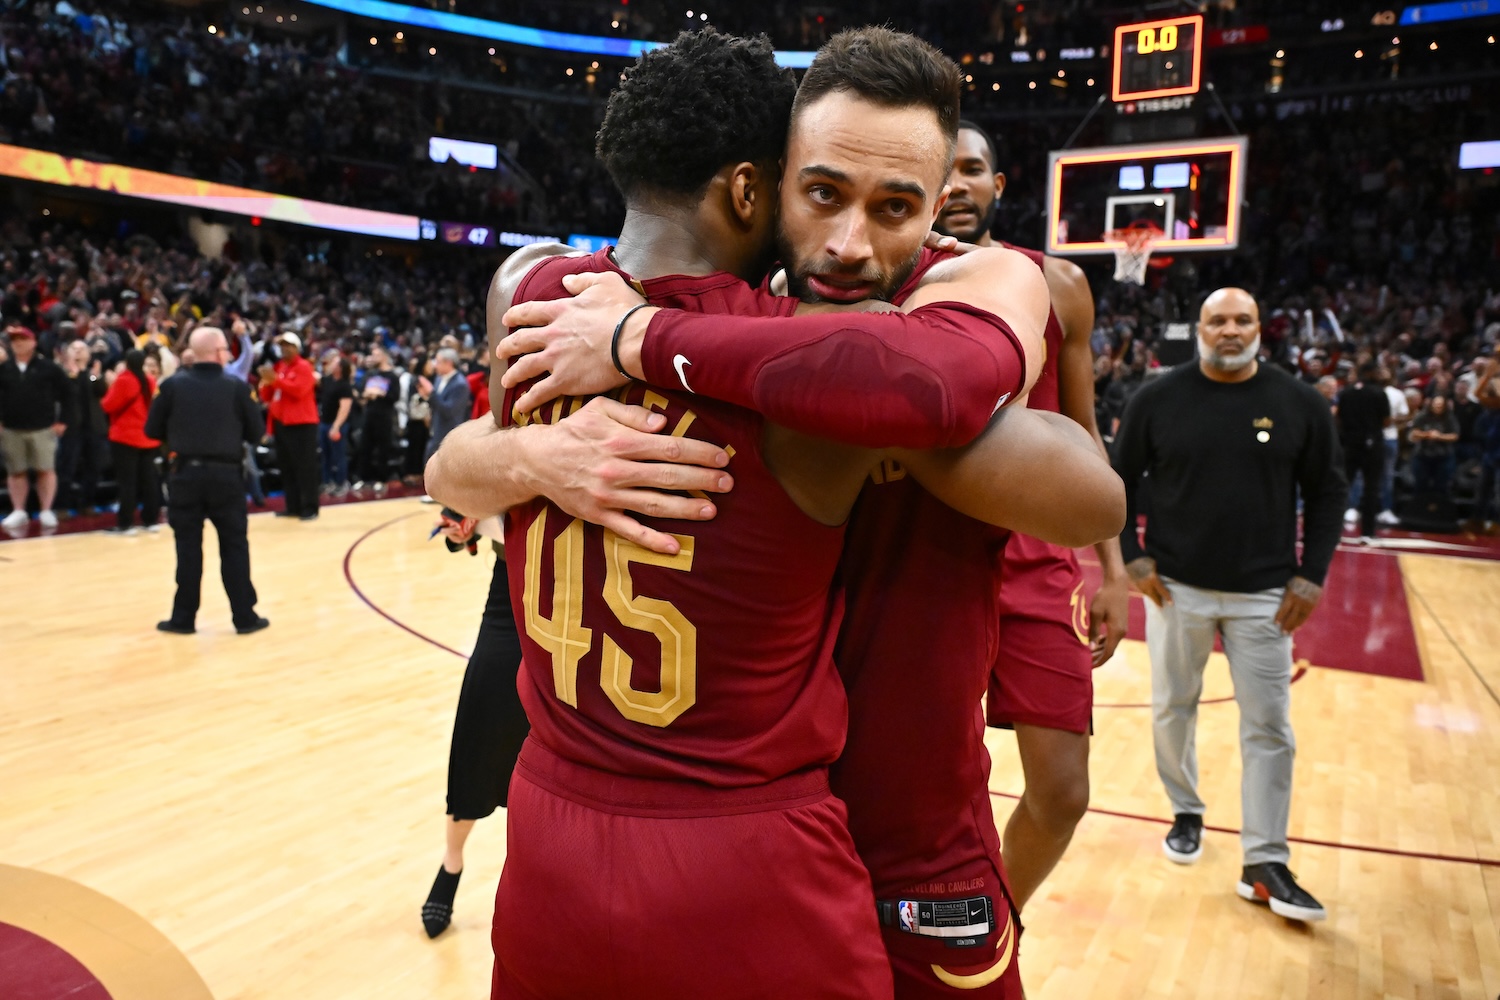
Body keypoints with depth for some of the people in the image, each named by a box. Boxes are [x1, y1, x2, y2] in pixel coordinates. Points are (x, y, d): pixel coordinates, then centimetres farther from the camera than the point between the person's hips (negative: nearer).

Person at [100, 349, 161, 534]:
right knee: (148, 479, 9)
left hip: (125, 438, -6)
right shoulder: (150, 382, 6)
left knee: (127, 481, -3)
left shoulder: (123, 381, -14)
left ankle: (126, 523, -1)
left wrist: (112, 385, 3)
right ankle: (152, 520, 12)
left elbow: (109, 406, -10)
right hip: (148, 438, 6)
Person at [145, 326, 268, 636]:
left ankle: (184, 618, 13)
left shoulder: (173, 386, -2)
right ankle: (245, 616, 10)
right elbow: (255, 433, 0)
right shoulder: (237, 387, -5)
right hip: (225, 474, -1)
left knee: (188, 547, 8)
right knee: (235, 546, 7)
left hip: (186, 473, 1)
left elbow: (152, 430, 2)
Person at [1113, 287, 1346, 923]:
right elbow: (1120, 482, 3)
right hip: (1176, 586, 0)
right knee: (1173, 708, 12)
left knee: (1269, 728, 3)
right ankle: (1186, 813, 35)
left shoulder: (1300, 404, -1)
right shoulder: (1158, 399, -3)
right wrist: (1132, 557, -5)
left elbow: (1327, 493, 5)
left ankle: (1264, 866, 13)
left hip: (1265, 594, 0)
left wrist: (1311, 576, -2)